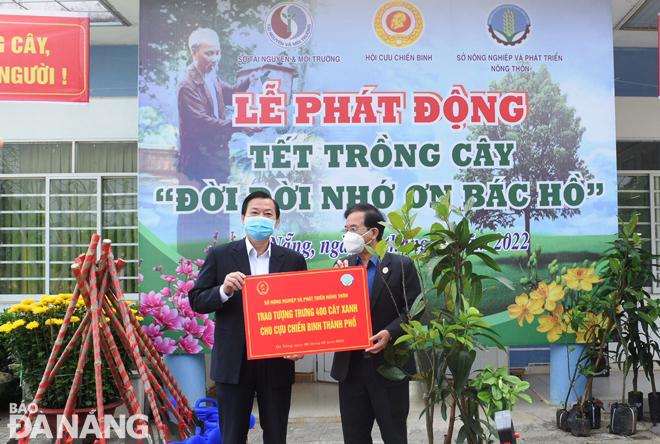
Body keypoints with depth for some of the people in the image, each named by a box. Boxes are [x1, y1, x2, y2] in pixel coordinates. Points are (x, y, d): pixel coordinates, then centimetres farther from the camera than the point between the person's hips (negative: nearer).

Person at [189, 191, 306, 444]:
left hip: (277, 363, 1)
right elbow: (196, 301, 0)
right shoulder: (219, 255, 1)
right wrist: (224, 290, -20)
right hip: (233, 363, -1)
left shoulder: (294, 260, 4)